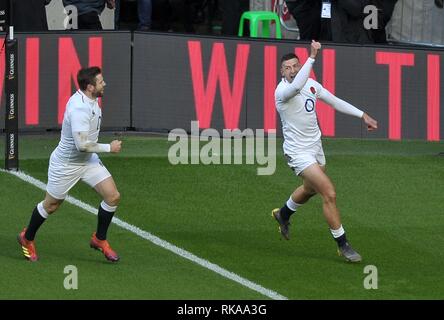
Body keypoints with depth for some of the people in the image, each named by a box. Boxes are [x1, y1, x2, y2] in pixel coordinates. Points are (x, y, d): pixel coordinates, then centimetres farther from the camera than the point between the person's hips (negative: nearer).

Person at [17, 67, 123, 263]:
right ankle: (27, 238, 36)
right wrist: (109, 148, -25)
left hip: (88, 161, 8)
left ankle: (99, 239, 15)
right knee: (51, 206, 11)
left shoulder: (90, 100, -3)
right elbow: (82, 145, -35)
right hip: (66, 164, -8)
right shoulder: (79, 108, -32)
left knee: (113, 196, -4)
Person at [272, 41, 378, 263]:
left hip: (315, 147, 8)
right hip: (298, 151, -8)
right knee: (329, 193, -16)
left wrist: (363, 115, 8)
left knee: (310, 189, 30)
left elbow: (335, 102, 12)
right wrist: (312, 57, -47)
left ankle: (283, 215, 58)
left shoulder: (311, 84, 1)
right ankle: (342, 244, -6)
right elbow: (296, 86, -46)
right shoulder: (282, 90, -21)